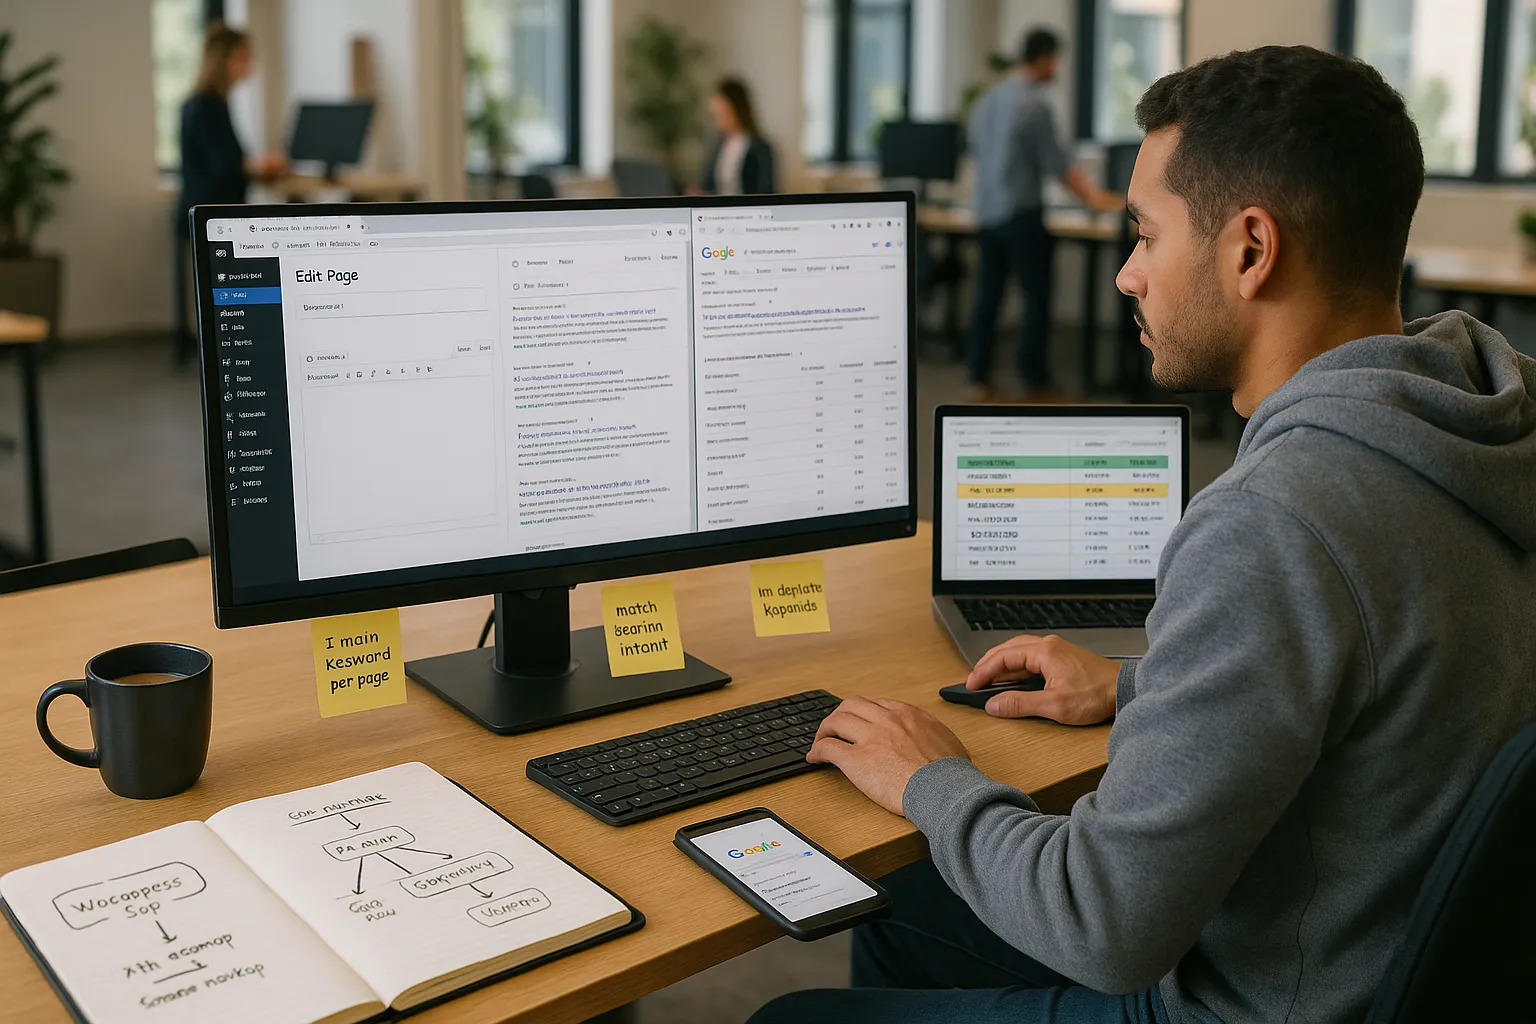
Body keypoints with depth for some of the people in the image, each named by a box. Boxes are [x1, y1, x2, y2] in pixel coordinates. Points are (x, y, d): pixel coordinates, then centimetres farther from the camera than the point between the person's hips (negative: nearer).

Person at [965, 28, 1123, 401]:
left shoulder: (986, 99, 10)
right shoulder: (1035, 103, -13)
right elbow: (1056, 161, -10)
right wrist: (1093, 198, 0)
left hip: (986, 211, 7)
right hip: (1020, 213, -7)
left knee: (987, 296, 8)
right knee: (1036, 298, 0)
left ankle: (978, 378, 8)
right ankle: (1035, 380, 3)